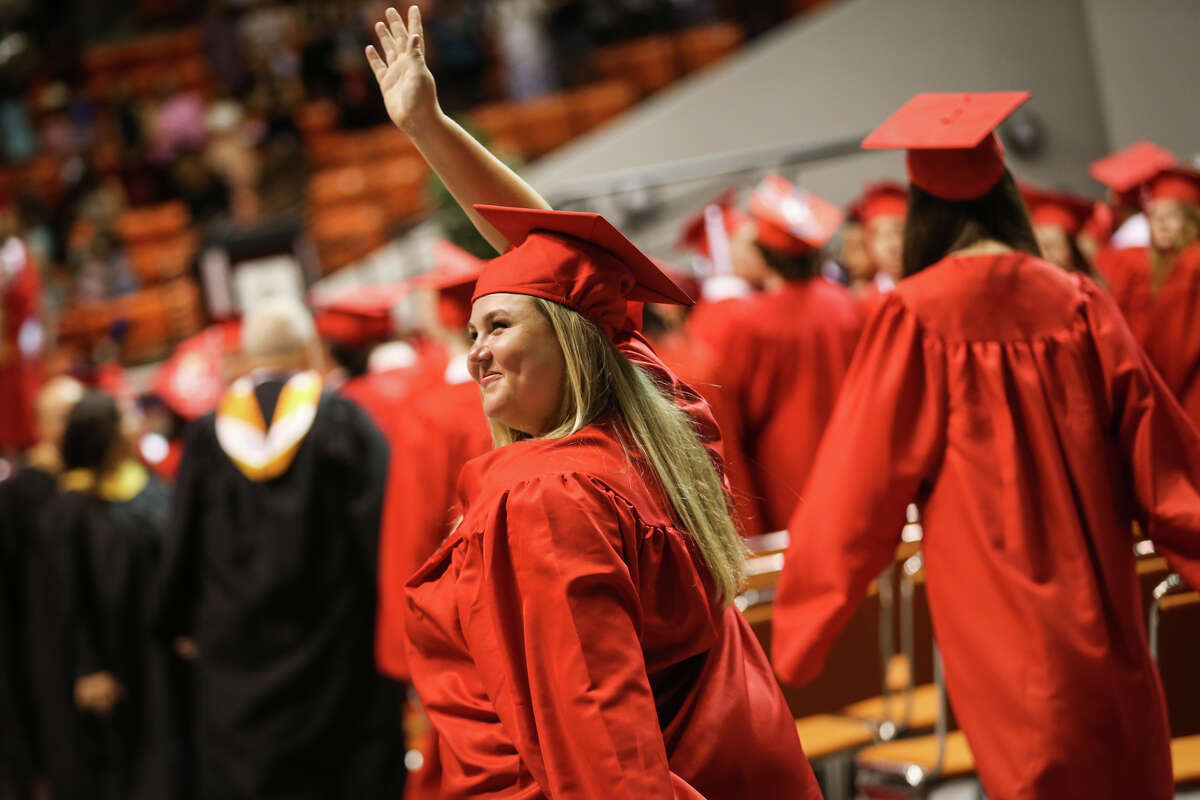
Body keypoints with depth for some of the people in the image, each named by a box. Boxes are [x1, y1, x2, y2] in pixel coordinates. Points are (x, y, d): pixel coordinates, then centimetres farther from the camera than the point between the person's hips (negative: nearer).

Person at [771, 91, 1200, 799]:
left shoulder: (917, 317, -11)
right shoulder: (1077, 303, -2)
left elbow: (860, 488, -8)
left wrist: (795, 635, -1)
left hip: (1003, 636, -3)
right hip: (1102, 624, 3)